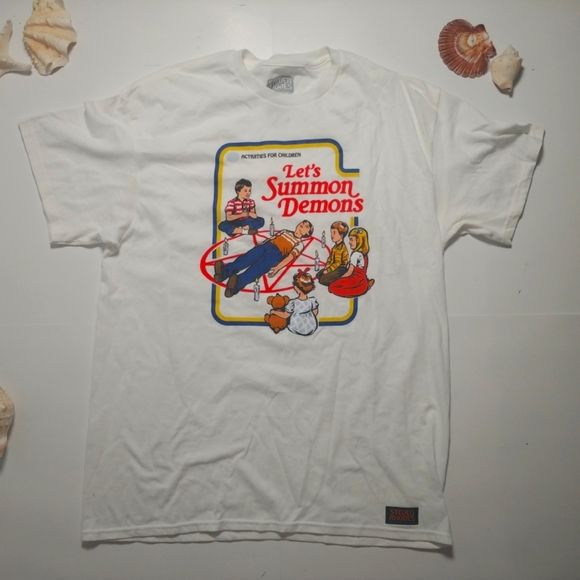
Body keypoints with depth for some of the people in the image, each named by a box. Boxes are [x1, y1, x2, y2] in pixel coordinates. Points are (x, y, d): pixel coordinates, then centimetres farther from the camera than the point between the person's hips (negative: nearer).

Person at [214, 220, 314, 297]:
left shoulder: (299, 244, 14)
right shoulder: (285, 231, 34)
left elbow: (290, 256, -1)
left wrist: (277, 267, -18)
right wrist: (259, 244, 10)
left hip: (276, 252, -5)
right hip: (266, 245, 5)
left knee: (258, 268, -32)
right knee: (248, 257, -26)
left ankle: (238, 282, -59)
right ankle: (224, 271, -49)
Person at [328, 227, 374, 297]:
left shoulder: (355, 254, -16)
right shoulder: (364, 253, 10)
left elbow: (349, 272, -15)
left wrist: (339, 279, -1)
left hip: (357, 282, -9)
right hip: (363, 281, 9)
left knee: (333, 286, -15)